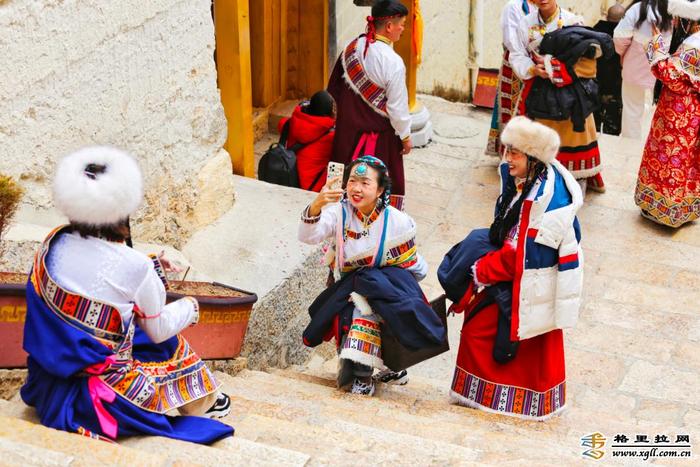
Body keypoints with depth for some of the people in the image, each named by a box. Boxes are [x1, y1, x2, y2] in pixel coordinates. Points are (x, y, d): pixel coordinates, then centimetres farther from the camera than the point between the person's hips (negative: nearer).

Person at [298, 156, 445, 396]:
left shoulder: (397, 221, -5)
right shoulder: (339, 212, -2)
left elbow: (413, 268, 2)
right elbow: (308, 237, -21)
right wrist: (316, 206, -39)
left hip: (389, 287, -1)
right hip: (349, 286, 2)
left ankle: (361, 371, -21)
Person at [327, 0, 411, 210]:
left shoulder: (351, 48, -4)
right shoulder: (392, 62, -23)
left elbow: (335, 87, 6)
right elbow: (397, 106, -17)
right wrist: (405, 136, -2)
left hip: (348, 127, 6)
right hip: (378, 133, -6)